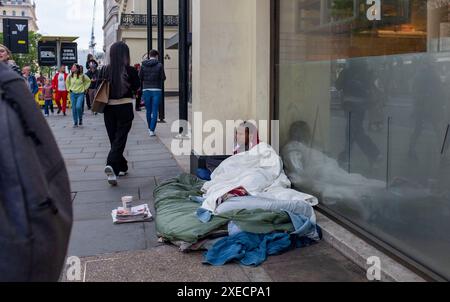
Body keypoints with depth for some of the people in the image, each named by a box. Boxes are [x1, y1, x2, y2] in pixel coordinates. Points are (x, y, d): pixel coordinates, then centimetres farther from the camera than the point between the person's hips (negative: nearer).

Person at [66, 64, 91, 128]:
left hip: (80, 94, -3)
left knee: (78, 107, -20)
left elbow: (88, 81, 8)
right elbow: (67, 82, 21)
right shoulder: (70, 76, 0)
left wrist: (85, 88, 5)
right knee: (74, 109, 3)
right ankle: (75, 123, 15)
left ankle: (80, 119, 5)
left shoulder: (82, 76, -7)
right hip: (73, 94, 3)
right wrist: (69, 89, 13)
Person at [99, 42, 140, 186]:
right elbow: (137, 89, -1)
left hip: (109, 109, 3)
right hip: (125, 108, -3)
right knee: (120, 139, -1)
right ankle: (111, 165, -21)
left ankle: (122, 167, 24)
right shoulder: (130, 71, -10)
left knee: (114, 139, 14)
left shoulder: (104, 70, -2)